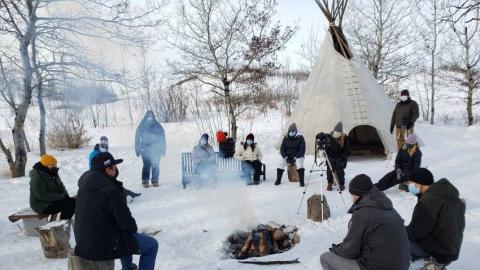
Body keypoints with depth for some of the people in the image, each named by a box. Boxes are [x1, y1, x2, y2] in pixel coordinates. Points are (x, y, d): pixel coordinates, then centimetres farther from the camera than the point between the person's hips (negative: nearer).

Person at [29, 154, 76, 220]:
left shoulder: (53, 174, 8)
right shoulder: (37, 178, -20)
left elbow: (61, 186, 15)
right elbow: (42, 196, -26)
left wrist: (65, 195, -5)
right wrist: (61, 197, -25)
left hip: (54, 200, 9)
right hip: (42, 206, -9)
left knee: (73, 201, -6)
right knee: (66, 204, -25)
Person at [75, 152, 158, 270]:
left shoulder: (85, 185, 1)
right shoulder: (110, 190, -26)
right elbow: (127, 223, -21)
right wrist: (134, 228, -2)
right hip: (105, 246, -9)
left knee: (125, 234, 35)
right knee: (152, 245, 5)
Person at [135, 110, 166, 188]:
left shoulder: (158, 127, 6)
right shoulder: (141, 127, 4)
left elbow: (163, 138, 9)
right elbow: (137, 138, 6)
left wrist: (163, 149, 5)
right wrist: (138, 149, 2)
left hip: (156, 150, 1)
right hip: (145, 150, -1)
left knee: (155, 165, -1)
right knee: (147, 165, -8)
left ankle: (155, 181, 11)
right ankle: (145, 181, 2)